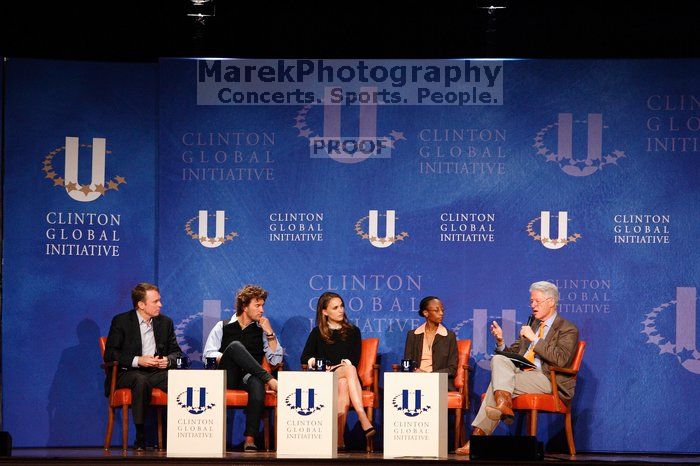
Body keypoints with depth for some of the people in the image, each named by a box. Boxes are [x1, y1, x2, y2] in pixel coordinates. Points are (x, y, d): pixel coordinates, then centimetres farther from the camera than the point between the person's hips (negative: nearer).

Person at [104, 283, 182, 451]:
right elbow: (110, 354, -6)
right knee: (141, 381, -39)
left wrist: (168, 360, -8)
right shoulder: (121, 321, 1)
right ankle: (140, 438, -33)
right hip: (128, 373, -4)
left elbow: (176, 352, 17)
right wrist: (137, 361, -18)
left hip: (157, 372, 4)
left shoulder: (165, 322, 15)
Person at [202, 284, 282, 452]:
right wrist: (227, 358, -11)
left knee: (257, 383, -39)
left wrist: (269, 333, 4)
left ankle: (250, 438, -44)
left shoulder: (261, 330, 20)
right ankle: (269, 379, -32)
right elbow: (208, 355, 6)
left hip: (249, 377, 1)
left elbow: (276, 360, 11)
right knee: (235, 345, -31)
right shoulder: (223, 327, 17)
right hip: (226, 377, -1)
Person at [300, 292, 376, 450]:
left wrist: (336, 367, -9)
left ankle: (339, 440, -50)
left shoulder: (353, 332, 17)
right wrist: (317, 363, -9)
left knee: (344, 384, -38)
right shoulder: (317, 333, 16)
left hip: (345, 377, 2)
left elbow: (355, 361, 7)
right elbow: (304, 358, 11)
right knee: (349, 370, -36)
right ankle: (364, 421, -55)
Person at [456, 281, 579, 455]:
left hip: (548, 381, -6)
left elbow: (560, 359, -14)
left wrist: (534, 339, -13)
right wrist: (500, 341, 4)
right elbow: (511, 354, 25)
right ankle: (504, 405, -37)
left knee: (498, 381, -26)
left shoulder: (568, 329, 3)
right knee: (498, 359, -24)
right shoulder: (531, 326, 25)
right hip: (521, 373, 6)